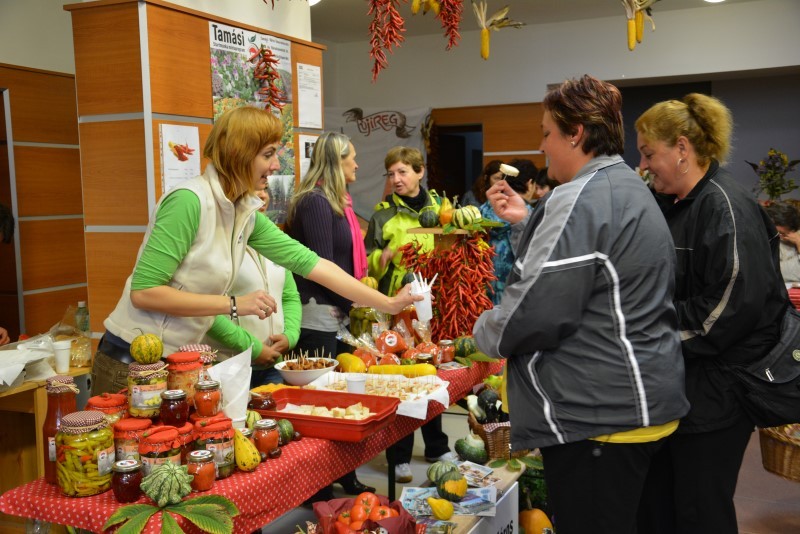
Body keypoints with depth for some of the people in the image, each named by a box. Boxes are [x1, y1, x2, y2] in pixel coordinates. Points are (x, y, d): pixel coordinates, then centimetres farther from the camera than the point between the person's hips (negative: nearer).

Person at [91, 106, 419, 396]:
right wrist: (233, 305, -22)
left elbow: (309, 262, 5)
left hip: (178, 364, 7)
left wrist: (387, 304, 5)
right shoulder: (189, 201, -20)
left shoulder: (247, 214, 3)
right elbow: (143, 292, -22)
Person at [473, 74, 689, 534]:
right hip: (636, 404, 11)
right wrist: (525, 223, 16)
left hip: (598, 413, -11)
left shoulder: (582, 200, -19)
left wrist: (484, 334, -3)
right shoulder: (627, 188, 15)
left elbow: (537, 308, -22)